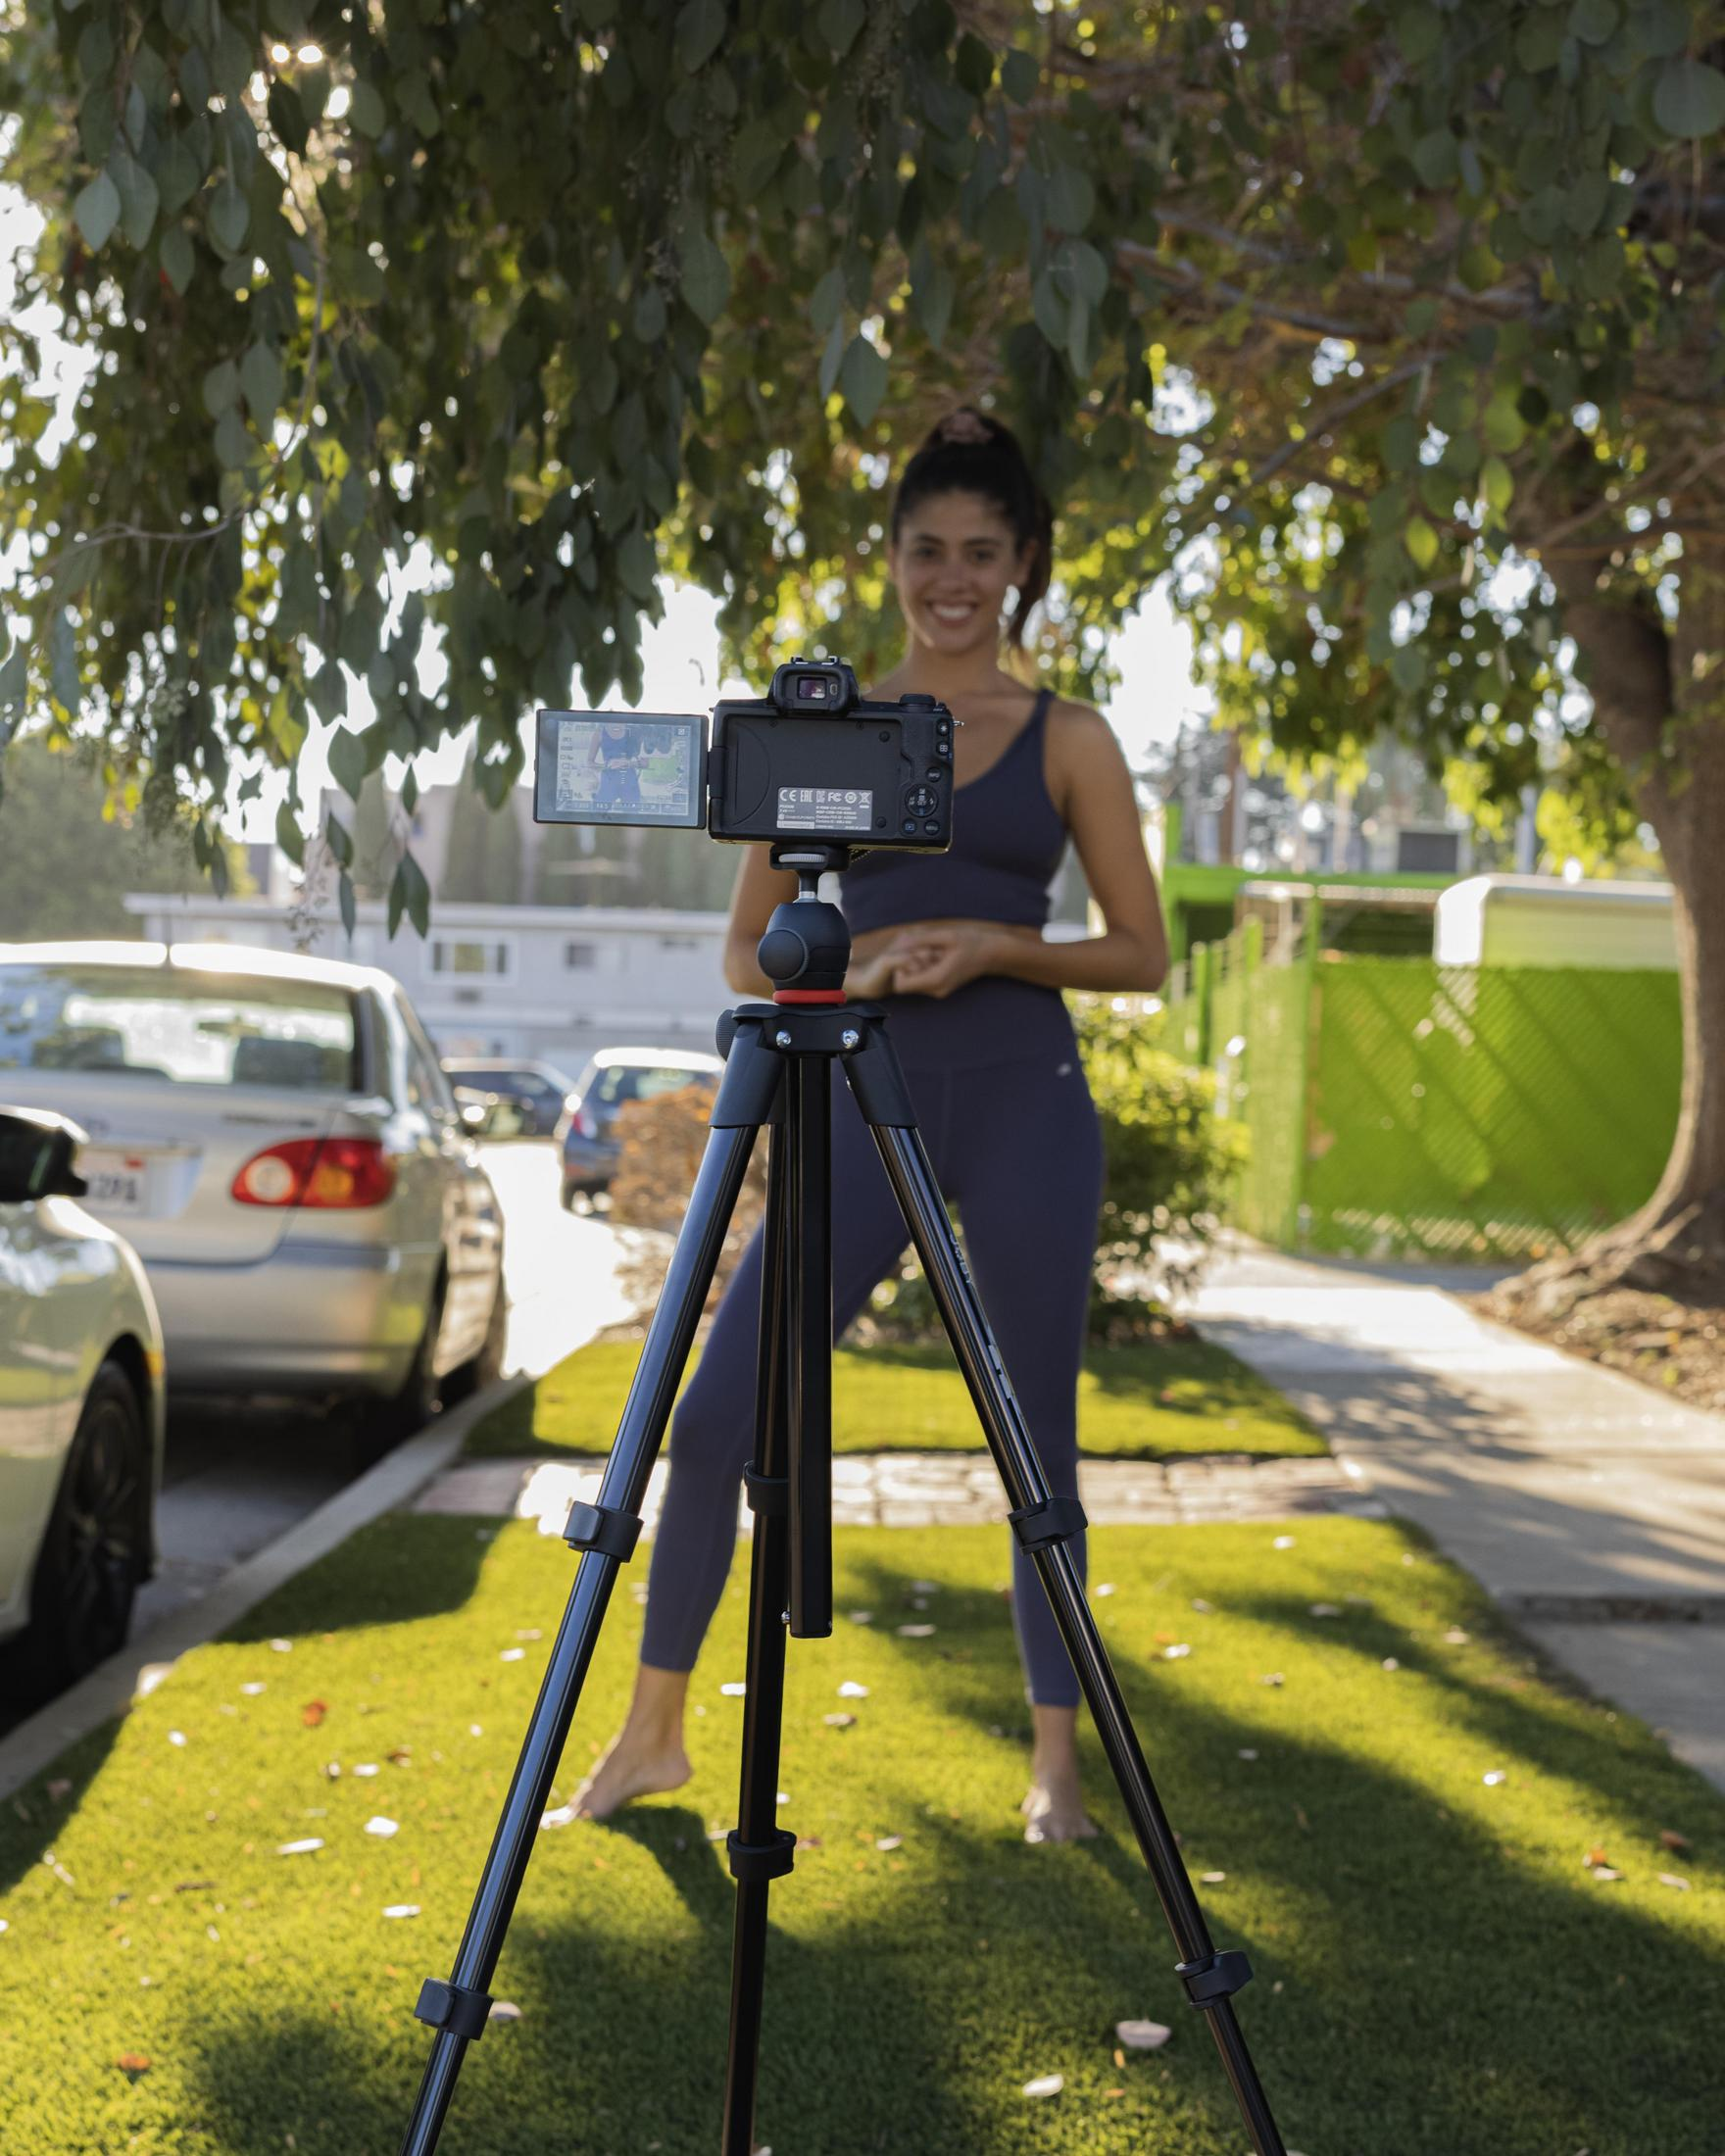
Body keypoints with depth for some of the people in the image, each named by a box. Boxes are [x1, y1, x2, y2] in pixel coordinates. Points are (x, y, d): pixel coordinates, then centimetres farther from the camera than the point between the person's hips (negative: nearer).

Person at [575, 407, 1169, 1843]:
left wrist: (995, 943, -10)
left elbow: (1143, 953, 6)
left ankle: (1057, 1764, 19)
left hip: (1027, 1107, -1)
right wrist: (849, 965, -10)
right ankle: (654, 1732, 15)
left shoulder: (1069, 739, 6)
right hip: (867, 1103, 1)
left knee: (1036, 1438, 4)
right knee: (716, 1413, -3)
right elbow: (749, 950, 11)